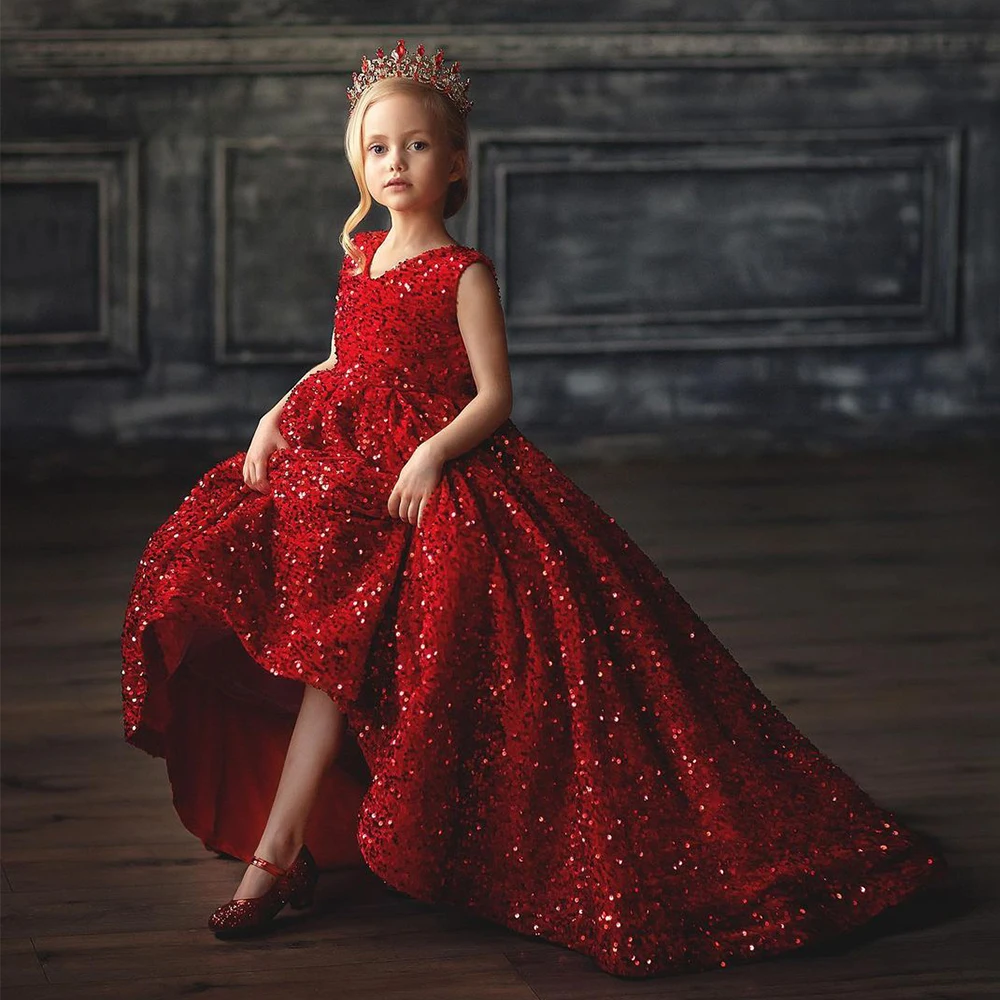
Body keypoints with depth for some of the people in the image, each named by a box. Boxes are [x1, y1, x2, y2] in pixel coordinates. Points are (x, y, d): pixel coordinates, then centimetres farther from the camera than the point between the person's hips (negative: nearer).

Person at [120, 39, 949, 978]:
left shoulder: (463, 274, -8)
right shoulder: (360, 256, 11)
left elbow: (493, 397, -10)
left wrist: (433, 453, -25)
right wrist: (276, 417, 6)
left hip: (431, 475, -7)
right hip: (341, 458, 7)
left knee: (333, 641, -17)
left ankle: (276, 854, -12)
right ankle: (286, 841, 7)